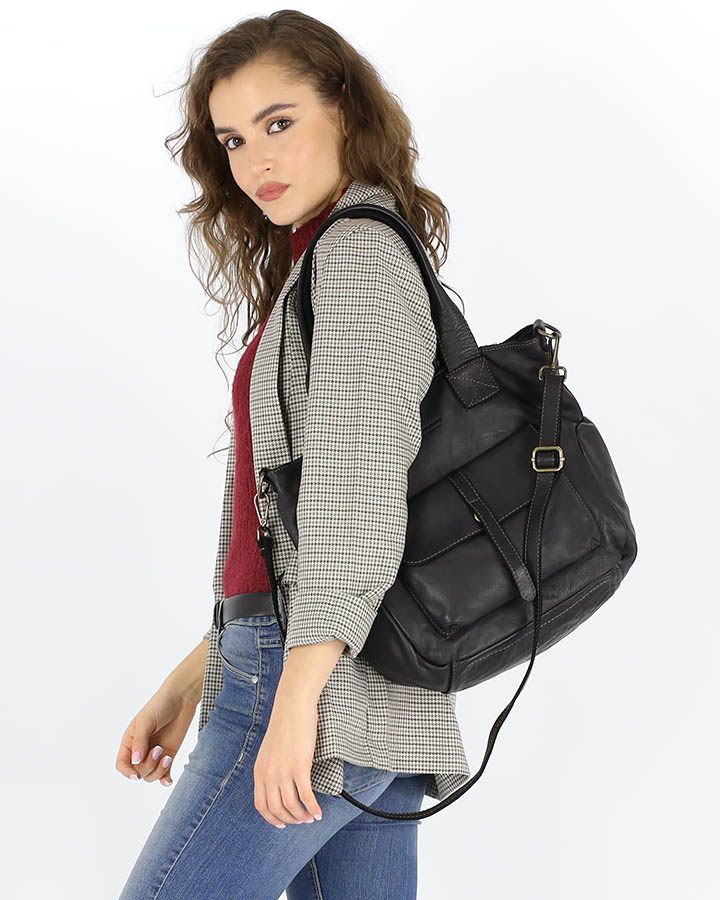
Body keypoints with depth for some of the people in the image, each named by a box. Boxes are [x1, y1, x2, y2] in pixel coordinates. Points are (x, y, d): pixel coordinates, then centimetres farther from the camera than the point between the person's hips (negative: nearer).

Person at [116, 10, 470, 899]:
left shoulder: (359, 249, -6)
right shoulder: (318, 267, 23)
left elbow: (359, 482, -18)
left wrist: (295, 699, -23)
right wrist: (191, 678, 20)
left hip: (325, 690, -9)